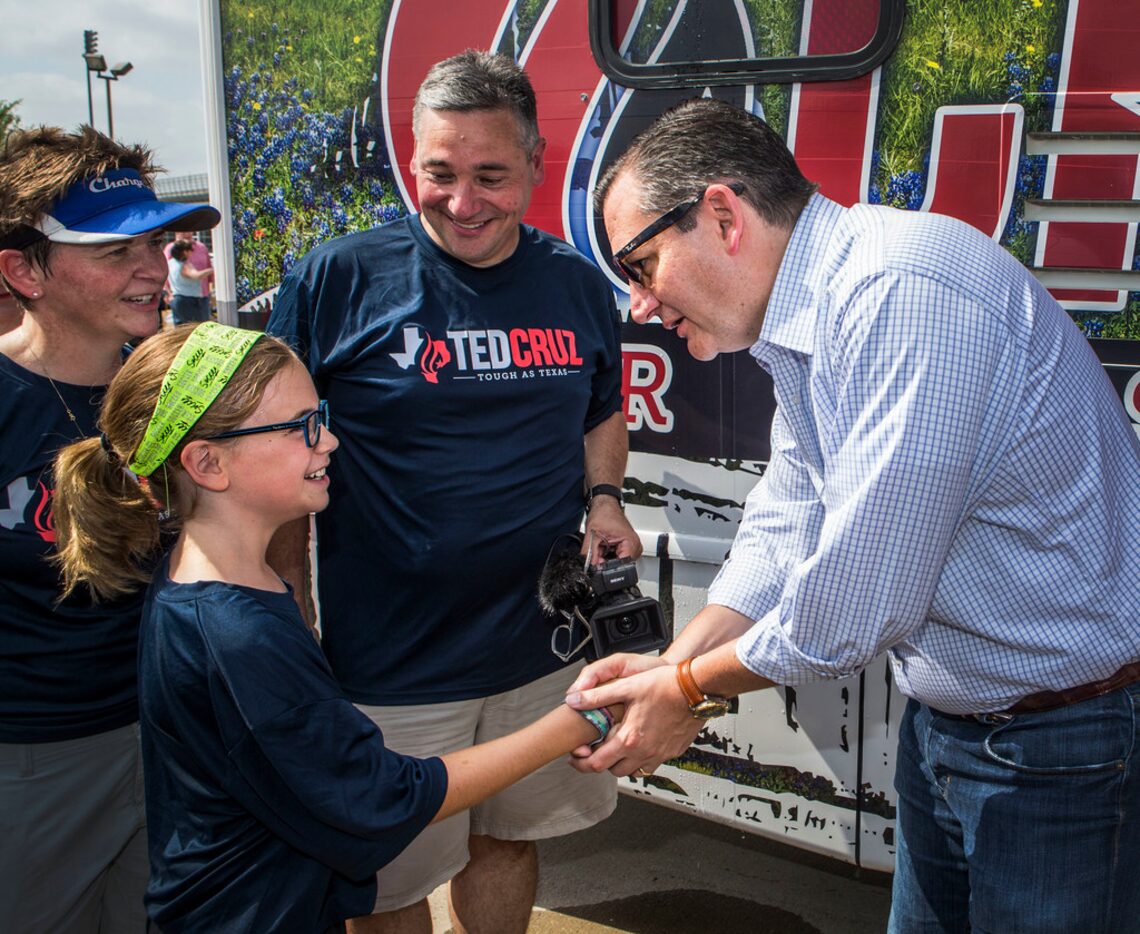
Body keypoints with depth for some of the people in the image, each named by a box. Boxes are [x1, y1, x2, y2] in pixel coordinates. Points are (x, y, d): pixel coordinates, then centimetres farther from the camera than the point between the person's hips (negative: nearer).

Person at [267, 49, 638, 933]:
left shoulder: (579, 286, 1)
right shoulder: (338, 280, -12)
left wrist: (605, 499, -2)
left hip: (545, 647, 4)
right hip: (391, 662, -3)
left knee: (509, 839, 23)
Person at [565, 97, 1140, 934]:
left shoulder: (903, 297, -29)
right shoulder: (800, 319, 4)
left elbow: (857, 600, -28)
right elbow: (785, 529, 8)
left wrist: (691, 689, -12)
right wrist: (670, 665, -5)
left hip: (1068, 744, -8)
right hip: (947, 722, 9)